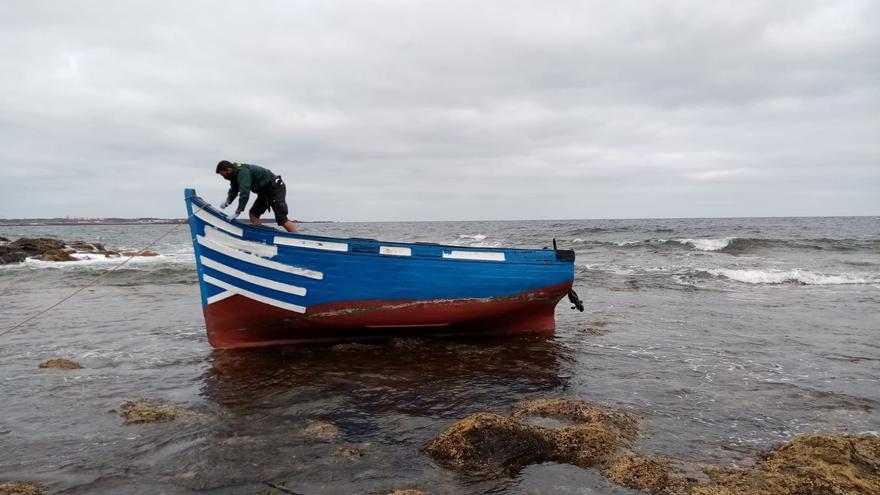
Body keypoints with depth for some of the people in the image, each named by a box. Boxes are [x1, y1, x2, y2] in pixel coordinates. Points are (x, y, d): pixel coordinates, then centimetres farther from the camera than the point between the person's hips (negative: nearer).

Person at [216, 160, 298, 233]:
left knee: (281, 218, -19)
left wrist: (237, 212, -31)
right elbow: (233, 190, 14)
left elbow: (244, 193, -33)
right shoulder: (235, 173, 7)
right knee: (253, 213, 8)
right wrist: (227, 202, -6)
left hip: (276, 188, -11)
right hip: (265, 191, 11)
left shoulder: (243, 172, -25)